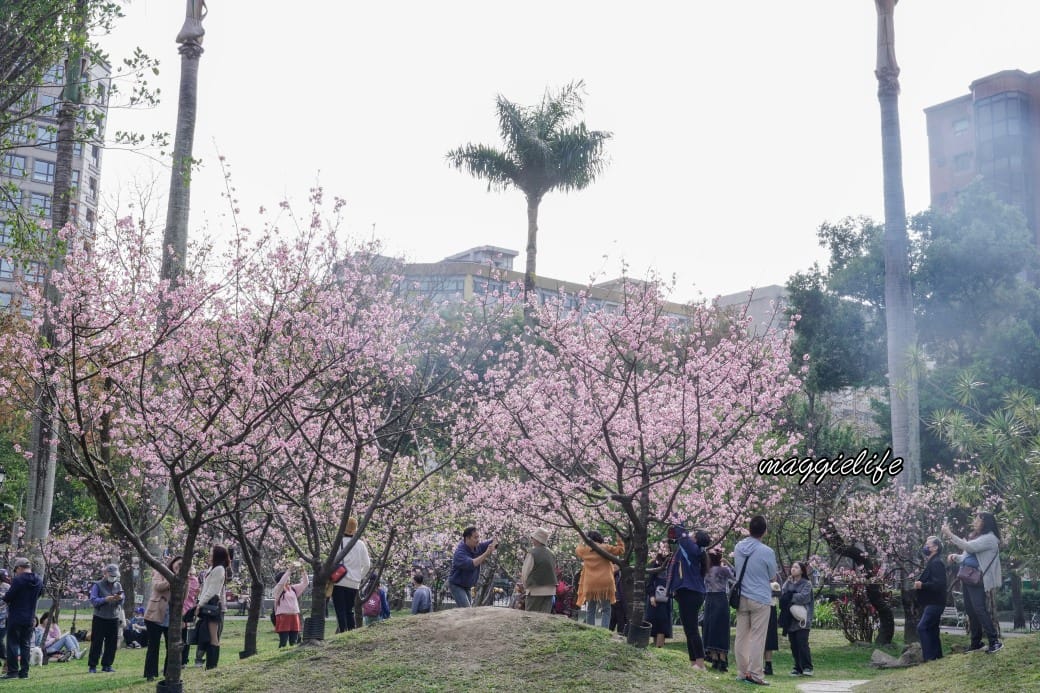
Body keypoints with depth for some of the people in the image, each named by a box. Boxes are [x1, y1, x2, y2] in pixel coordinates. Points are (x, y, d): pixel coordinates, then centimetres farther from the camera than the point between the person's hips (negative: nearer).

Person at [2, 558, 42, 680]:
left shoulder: (18, 580, -15)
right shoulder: (39, 581, 6)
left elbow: (8, 597, -14)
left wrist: (4, 598, 7)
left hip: (16, 617, -6)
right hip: (30, 618, 6)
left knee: (13, 644, 1)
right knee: (25, 645, 10)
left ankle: (13, 671, -1)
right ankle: (24, 672, 10)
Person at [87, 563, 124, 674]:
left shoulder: (118, 586, 10)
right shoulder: (98, 585, -3)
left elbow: (121, 602, 10)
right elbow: (93, 600, -12)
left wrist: (120, 599, -13)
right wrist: (106, 599, -26)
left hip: (114, 618, 4)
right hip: (100, 618, -4)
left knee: (112, 643, 4)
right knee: (96, 643, -3)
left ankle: (107, 665, 13)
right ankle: (92, 666, 4)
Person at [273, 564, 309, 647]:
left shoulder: (293, 588, 15)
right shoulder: (278, 589, -1)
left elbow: (305, 583, 13)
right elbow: (281, 583, -22)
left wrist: (303, 572, -1)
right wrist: (288, 571, -24)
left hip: (294, 617, 6)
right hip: (283, 617, -6)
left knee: (294, 642, 6)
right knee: (283, 642, -8)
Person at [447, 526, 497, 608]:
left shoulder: (477, 547, -5)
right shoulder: (459, 552, -27)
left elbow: (495, 541, 2)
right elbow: (470, 564, -43)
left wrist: (493, 545, -23)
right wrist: (486, 554, -43)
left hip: (467, 587, 8)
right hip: (456, 585, -8)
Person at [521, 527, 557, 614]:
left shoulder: (532, 553, -11)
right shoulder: (552, 555, 7)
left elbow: (525, 574, -7)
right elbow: (554, 571, 12)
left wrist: (526, 587, 9)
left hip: (535, 591, -6)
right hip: (550, 590, 6)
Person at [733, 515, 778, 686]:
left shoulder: (738, 547, 0)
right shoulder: (767, 552, -15)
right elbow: (772, 577, -1)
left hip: (742, 597, 5)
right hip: (760, 599, -5)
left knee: (742, 636, 9)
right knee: (757, 637, -2)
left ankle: (742, 672, 13)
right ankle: (754, 674, -4)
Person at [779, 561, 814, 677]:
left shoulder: (806, 584, 0)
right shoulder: (788, 583, 14)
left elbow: (804, 597, -15)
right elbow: (782, 596, 4)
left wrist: (790, 597, -7)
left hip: (802, 620, -5)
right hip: (790, 619, 5)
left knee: (802, 643, -11)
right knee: (794, 645, 6)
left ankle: (807, 667, -4)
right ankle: (798, 667, 12)